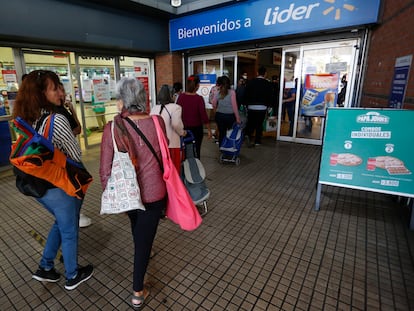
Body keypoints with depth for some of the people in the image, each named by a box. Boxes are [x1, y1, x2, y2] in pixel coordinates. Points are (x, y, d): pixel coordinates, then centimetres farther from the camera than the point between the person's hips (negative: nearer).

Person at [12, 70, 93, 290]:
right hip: (59, 185, -7)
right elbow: (76, 155, -13)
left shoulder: (25, 119, 1)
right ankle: (73, 277, 33)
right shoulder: (57, 120, -23)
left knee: (61, 223, 29)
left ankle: (45, 268, 39)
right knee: (69, 231, 13)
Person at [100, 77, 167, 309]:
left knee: (138, 230, 32)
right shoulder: (157, 122, -15)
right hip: (153, 192, -2)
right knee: (145, 238, 14)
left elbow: (105, 170, -9)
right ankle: (138, 292, 29)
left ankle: (143, 253, 63)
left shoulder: (112, 128, -16)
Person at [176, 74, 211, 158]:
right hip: (196, 128, -3)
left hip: (184, 128, 4)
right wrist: (209, 130, -5)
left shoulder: (181, 96, -5)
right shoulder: (199, 99, -16)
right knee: (196, 151, 10)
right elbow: (203, 115, -15)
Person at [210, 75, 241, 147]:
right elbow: (234, 105, -10)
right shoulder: (232, 92, -9)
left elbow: (214, 105, 2)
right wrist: (237, 117, -4)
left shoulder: (217, 92, -2)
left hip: (219, 115, 3)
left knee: (221, 133, 11)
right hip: (230, 116, -2)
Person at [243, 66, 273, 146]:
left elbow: (246, 95, 2)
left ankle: (248, 134, -9)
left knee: (250, 122, 15)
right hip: (262, 107, -1)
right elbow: (270, 97, 0)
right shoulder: (268, 84, -3)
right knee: (259, 124, 8)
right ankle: (257, 141, 13)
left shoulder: (250, 82, 0)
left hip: (251, 107, 1)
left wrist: (247, 104, 10)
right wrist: (268, 106, 13)